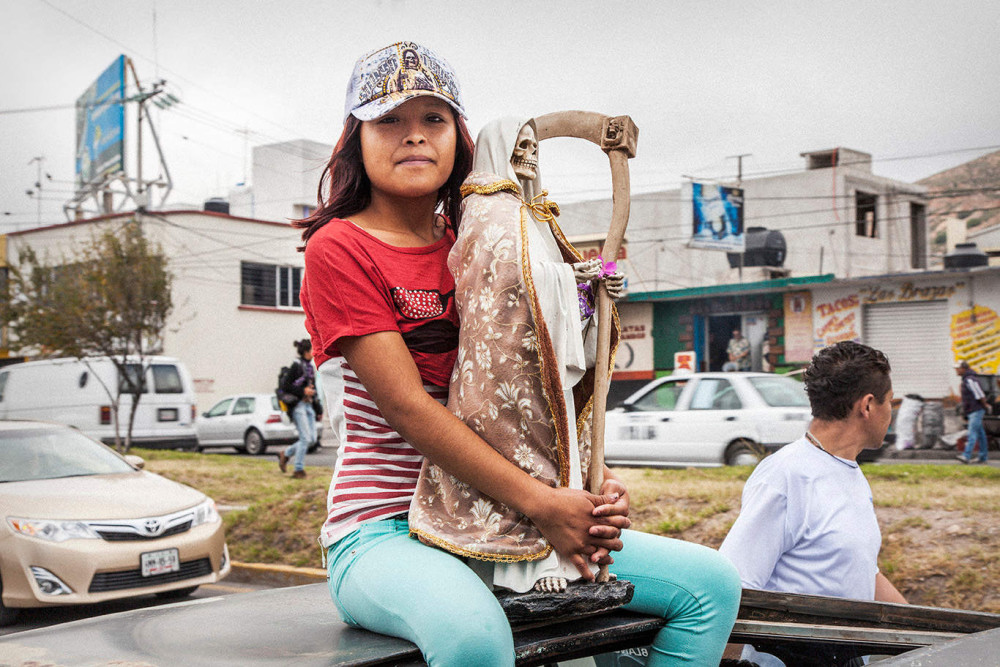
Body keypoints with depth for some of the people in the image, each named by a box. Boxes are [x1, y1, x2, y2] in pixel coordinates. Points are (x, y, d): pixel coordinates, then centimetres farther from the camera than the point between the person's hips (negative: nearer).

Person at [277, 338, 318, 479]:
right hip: (298, 405, -8)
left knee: (312, 438, 2)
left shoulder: (310, 367, 16)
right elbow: (286, 387, -13)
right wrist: (303, 391, -17)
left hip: (308, 405, 8)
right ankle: (298, 470, -1)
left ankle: (285, 454, 19)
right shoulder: (296, 366, -9)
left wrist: (318, 409, 20)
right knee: (305, 438, -11)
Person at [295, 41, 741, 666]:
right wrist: (540, 502, -23)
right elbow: (408, 407, -16)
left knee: (711, 583, -2)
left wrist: (596, 488, -6)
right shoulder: (338, 249, -6)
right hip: (381, 533, -6)